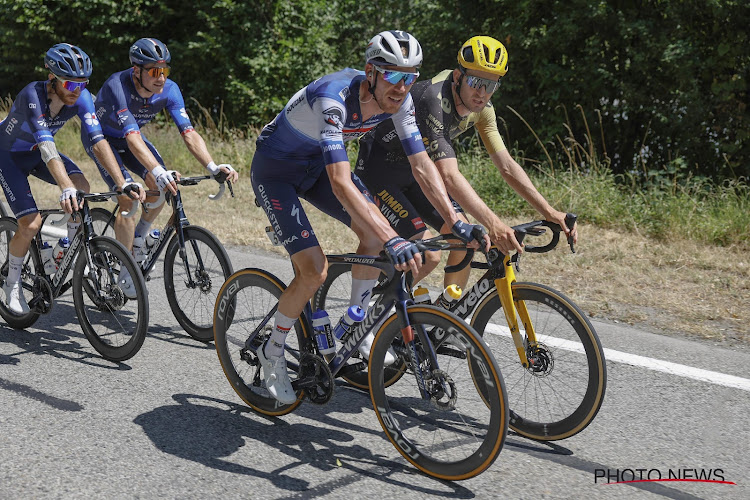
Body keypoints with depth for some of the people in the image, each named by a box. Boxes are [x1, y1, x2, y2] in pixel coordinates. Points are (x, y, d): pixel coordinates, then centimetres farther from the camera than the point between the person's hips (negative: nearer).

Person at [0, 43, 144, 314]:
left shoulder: (81, 97, -23)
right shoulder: (32, 96, -36)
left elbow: (98, 141, -29)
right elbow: (47, 148, -47)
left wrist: (123, 184, -40)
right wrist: (66, 190, -60)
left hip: (36, 153, 5)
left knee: (82, 186, -23)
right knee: (31, 223, -15)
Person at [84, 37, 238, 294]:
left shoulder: (169, 90, -23)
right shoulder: (117, 86, -37)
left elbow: (189, 133, -30)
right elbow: (132, 138, -48)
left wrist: (213, 167, -46)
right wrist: (158, 172, -62)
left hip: (130, 135, 5)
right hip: (100, 137, -5)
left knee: (163, 187, -14)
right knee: (127, 197, -21)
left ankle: (138, 241, 14)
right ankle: (127, 274, -10)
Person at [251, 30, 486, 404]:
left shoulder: (398, 100, -17)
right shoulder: (333, 98, -38)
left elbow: (422, 163, -12)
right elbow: (341, 183, -46)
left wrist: (456, 221, -21)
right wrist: (392, 240, -54)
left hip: (315, 166, 7)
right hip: (274, 170, -7)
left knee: (376, 230, -10)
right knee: (315, 271, -17)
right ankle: (272, 353, 7)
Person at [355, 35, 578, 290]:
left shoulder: (481, 107, -9)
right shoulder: (435, 100, -33)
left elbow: (507, 166, -7)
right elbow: (449, 175, -43)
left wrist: (550, 212, -17)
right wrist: (493, 223, -53)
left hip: (414, 172, 8)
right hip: (378, 170, -8)